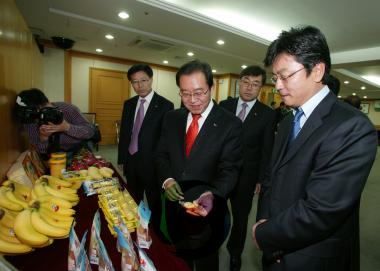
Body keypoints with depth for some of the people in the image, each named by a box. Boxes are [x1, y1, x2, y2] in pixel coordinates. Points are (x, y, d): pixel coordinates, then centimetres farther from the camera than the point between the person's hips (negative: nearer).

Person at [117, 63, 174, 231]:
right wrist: (121, 159, 9)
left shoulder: (165, 105, -11)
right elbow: (124, 133, 10)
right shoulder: (128, 104, 6)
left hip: (152, 163, -5)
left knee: (154, 202, 15)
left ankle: (155, 233, 37)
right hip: (131, 161, 5)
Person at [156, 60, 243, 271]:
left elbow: (229, 169, -15)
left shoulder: (230, 124, -13)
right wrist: (167, 179, -14)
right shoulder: (171, 118, 1)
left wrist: (211, 195, -33)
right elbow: (161, 155, 4)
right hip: (174, 209, 4)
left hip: (207, 212, -3)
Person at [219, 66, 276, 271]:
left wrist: (261, 179, -5)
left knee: (240, 217, 19)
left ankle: (235, 253, 45)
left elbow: (266, 151, -4)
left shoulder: (268, 114, -7)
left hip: (246, 176, -1)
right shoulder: (224, 105, -2)